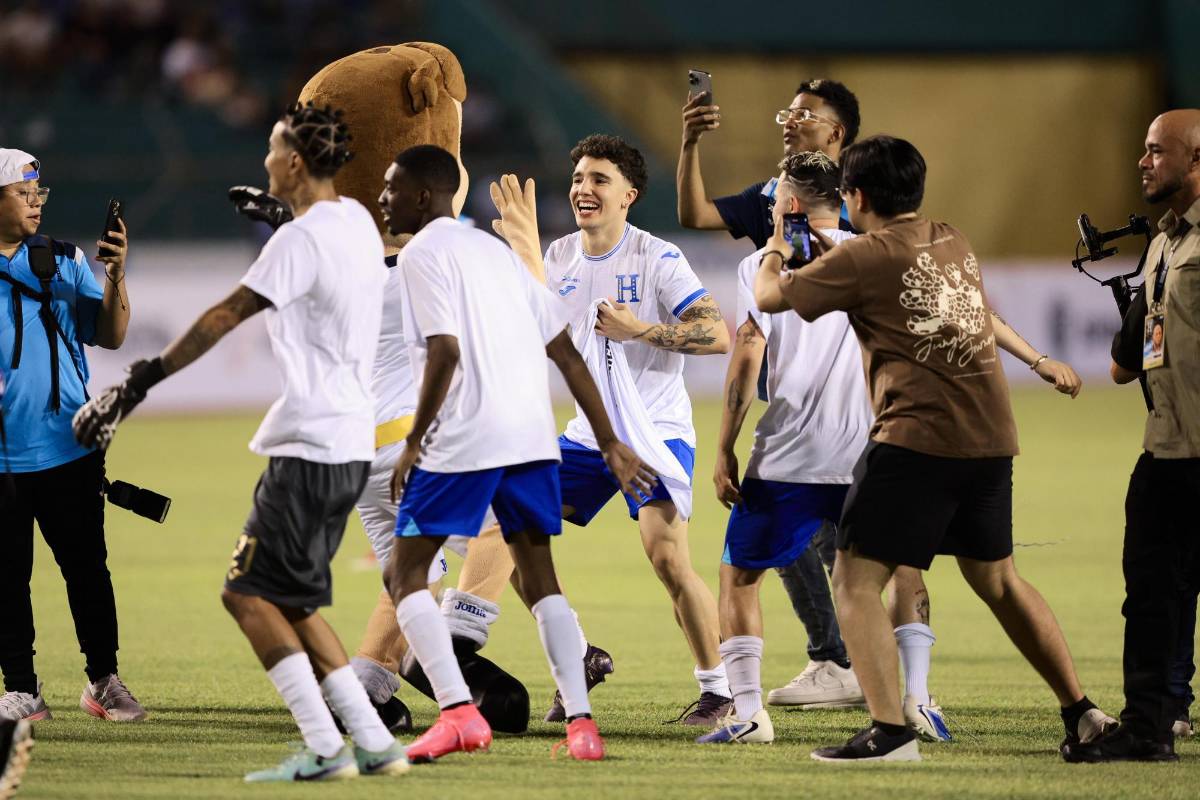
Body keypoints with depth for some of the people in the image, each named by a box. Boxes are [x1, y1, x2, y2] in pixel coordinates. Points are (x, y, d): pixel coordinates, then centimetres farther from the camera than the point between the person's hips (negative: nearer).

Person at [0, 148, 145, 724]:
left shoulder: (64, 261, 7)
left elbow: (109, 336, 4)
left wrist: (115, 277, -10)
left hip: (68, 450, 1)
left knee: (87, 568, 4)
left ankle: (103, 682, 15)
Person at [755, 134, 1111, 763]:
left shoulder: (864, 257, -6)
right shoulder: (953, 243, 14)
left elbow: (767, 296, 3)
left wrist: (777, 237, 21)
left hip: (916, 440, -7)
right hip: (992, 437, 7)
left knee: (855, 580, -4)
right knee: (995, 577, 22)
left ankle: (889, 730, -17)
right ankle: (1081, 713, 22)